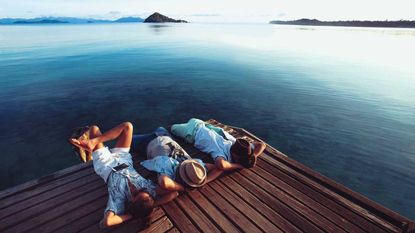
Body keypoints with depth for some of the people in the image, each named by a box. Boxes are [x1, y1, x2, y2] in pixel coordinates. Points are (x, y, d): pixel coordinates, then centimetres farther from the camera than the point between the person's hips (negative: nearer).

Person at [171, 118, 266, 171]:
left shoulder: (234, 142, -27)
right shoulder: (222, 152, -43)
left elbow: (262, 144, -18)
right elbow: (221, 165, -67)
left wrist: (253, 156, -33)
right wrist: (240, 165, -51)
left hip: (204, 128, 4)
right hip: (193, 132, -4)